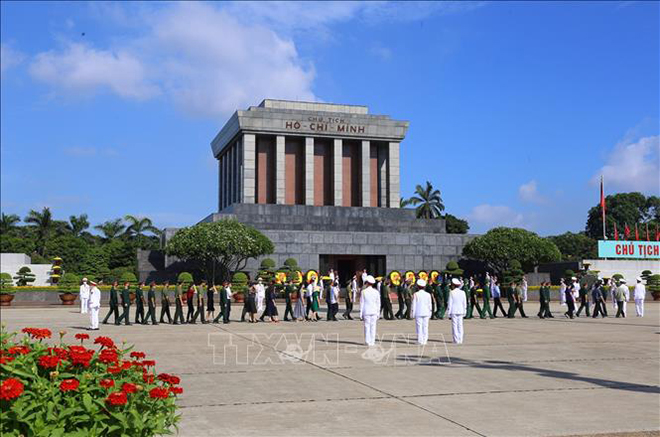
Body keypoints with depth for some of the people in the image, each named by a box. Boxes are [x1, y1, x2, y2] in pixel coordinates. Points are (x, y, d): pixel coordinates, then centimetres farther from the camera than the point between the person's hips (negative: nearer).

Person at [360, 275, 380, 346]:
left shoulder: (364, 292, -5)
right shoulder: (376, 292, 1)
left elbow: (362, 303, -2)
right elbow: (378, 303, 5)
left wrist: (361, 313, 3)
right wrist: (378, 313, 13)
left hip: (366, 311, -2)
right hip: (374, 311, 2)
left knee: (367, 326, 4)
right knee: (373, 326, 6)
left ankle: (368, 341, 3)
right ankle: (372, 341, 7)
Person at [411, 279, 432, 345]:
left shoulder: (415, 295, -6)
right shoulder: (428, 295, 3)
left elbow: (414, 305, -4)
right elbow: (430, 305, 7)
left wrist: (413, 314, 3)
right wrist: (430, 313, 15)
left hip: (418, 313, -3)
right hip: (426, 313, 3)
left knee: (419, 327, 1)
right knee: (425, 327, 7)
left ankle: (420, 340, -1)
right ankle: (424, 340, 8)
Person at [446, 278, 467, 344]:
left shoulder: (452, 293, -7)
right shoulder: (463, 292, 4)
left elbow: (449, 303, -5)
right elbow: (465, 303, 8)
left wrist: (448, 314, 0)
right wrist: (464, 312, 16)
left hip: (453, 311, -4)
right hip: (461, 311, 4)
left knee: (454, 325, 0)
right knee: (460, 325, 8)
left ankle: (456, 340, -1)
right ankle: (460, 340, 9)